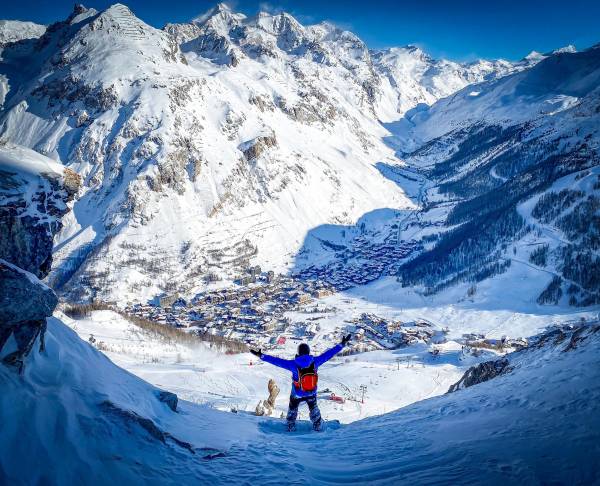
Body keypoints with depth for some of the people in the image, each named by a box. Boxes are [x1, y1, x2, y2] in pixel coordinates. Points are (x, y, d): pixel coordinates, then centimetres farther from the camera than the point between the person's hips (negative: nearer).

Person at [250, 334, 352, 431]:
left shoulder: (294, 364, -28)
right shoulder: (315, 361, -23)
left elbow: (277, 361, -30)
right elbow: (329, 353, -18)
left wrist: (261, 355, -28)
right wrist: (342, 344, -11)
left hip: (297, 394, -2)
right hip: (312, 393, 2)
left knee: (292, 409, 28)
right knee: (313, 408, 31)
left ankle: (291, 427, 41)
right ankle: (317, 426, 44)